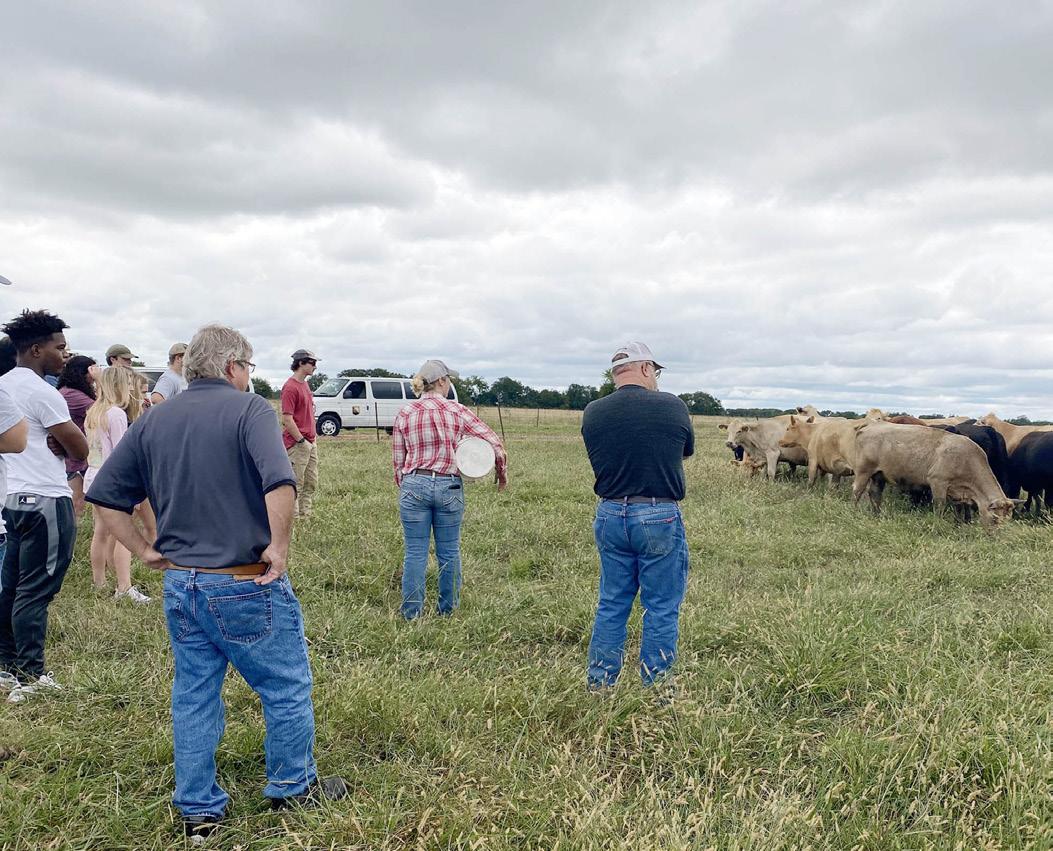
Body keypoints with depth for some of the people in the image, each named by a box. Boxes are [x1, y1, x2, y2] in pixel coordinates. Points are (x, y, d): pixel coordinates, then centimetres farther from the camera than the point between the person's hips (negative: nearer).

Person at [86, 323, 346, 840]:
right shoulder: (248, 409, -12)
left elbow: (104, 496, 8)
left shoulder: (152, 422, 7)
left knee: (193, 696, 17)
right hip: (246, 585, -6)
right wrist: (278, 549, -17)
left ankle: (198, 809, 28)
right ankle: (293, 787, 27)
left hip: (179, 585, 6)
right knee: (287, 688, 12)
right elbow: (279, 483, -28)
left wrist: (145, 551, 10)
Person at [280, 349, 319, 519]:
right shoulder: (290, 387, -16)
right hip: (297, 444, -10)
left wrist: (313, 435, 16)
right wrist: (302, 441, -18)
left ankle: (305, 515, 24)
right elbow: (287, 419, -20)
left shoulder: (305, 384, 14)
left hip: (310, 443, 10)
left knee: (311, 483, 14)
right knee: (296, 485, -2)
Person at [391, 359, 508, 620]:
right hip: (449, 487, -1)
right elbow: (495, 444, 0)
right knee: (449, 552, 11)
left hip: (414, 486, 1)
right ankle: (448, 610, 22)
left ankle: (411, 614, 12)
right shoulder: (458, 412, -1)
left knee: (415, 553, 6)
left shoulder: (405, 414, 3)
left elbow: (398, 461, 6)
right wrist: (502, 472, 16)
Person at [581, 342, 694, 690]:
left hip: (609, 517, 4)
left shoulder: (592, 413, -2)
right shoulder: (672, 406, -8)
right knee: (661, 609, 8)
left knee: (611, 606, 15)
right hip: (659, 518, -3)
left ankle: (598, 685, 23)